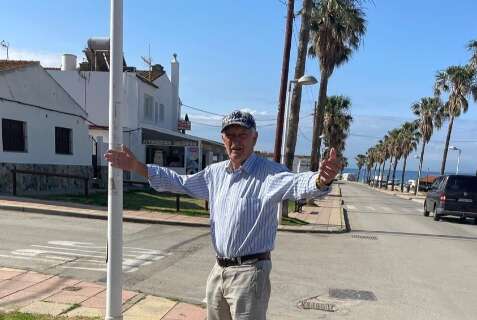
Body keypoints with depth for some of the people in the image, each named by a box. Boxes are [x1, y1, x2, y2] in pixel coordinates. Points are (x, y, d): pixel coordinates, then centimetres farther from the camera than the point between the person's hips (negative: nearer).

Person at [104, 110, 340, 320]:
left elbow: (298, 184, -34)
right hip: (219, 269, 7)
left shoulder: (268, 172, -16)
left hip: (249, 272, -7)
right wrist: (136, 166, 12)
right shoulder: (215, 173, 6)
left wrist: (321, 180, -57)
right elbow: (179, 182, 16)